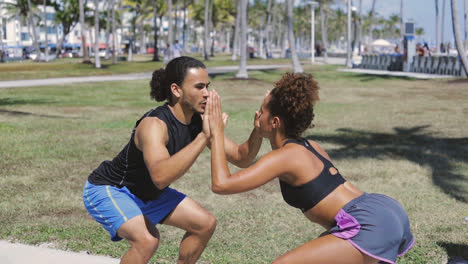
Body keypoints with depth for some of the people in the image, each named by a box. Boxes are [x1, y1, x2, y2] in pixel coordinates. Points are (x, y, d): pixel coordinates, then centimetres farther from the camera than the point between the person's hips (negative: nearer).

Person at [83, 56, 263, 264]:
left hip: (146, 192, 9)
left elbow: (241, 158, -6)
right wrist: (204, 137, -54)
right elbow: (160, 177, -53)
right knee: (147, 239, -33)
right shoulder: (154, 124, -35)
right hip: (107, 191, -8)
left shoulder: (197, 123, -10)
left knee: (205, 224, 7)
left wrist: (258, 130, -25)